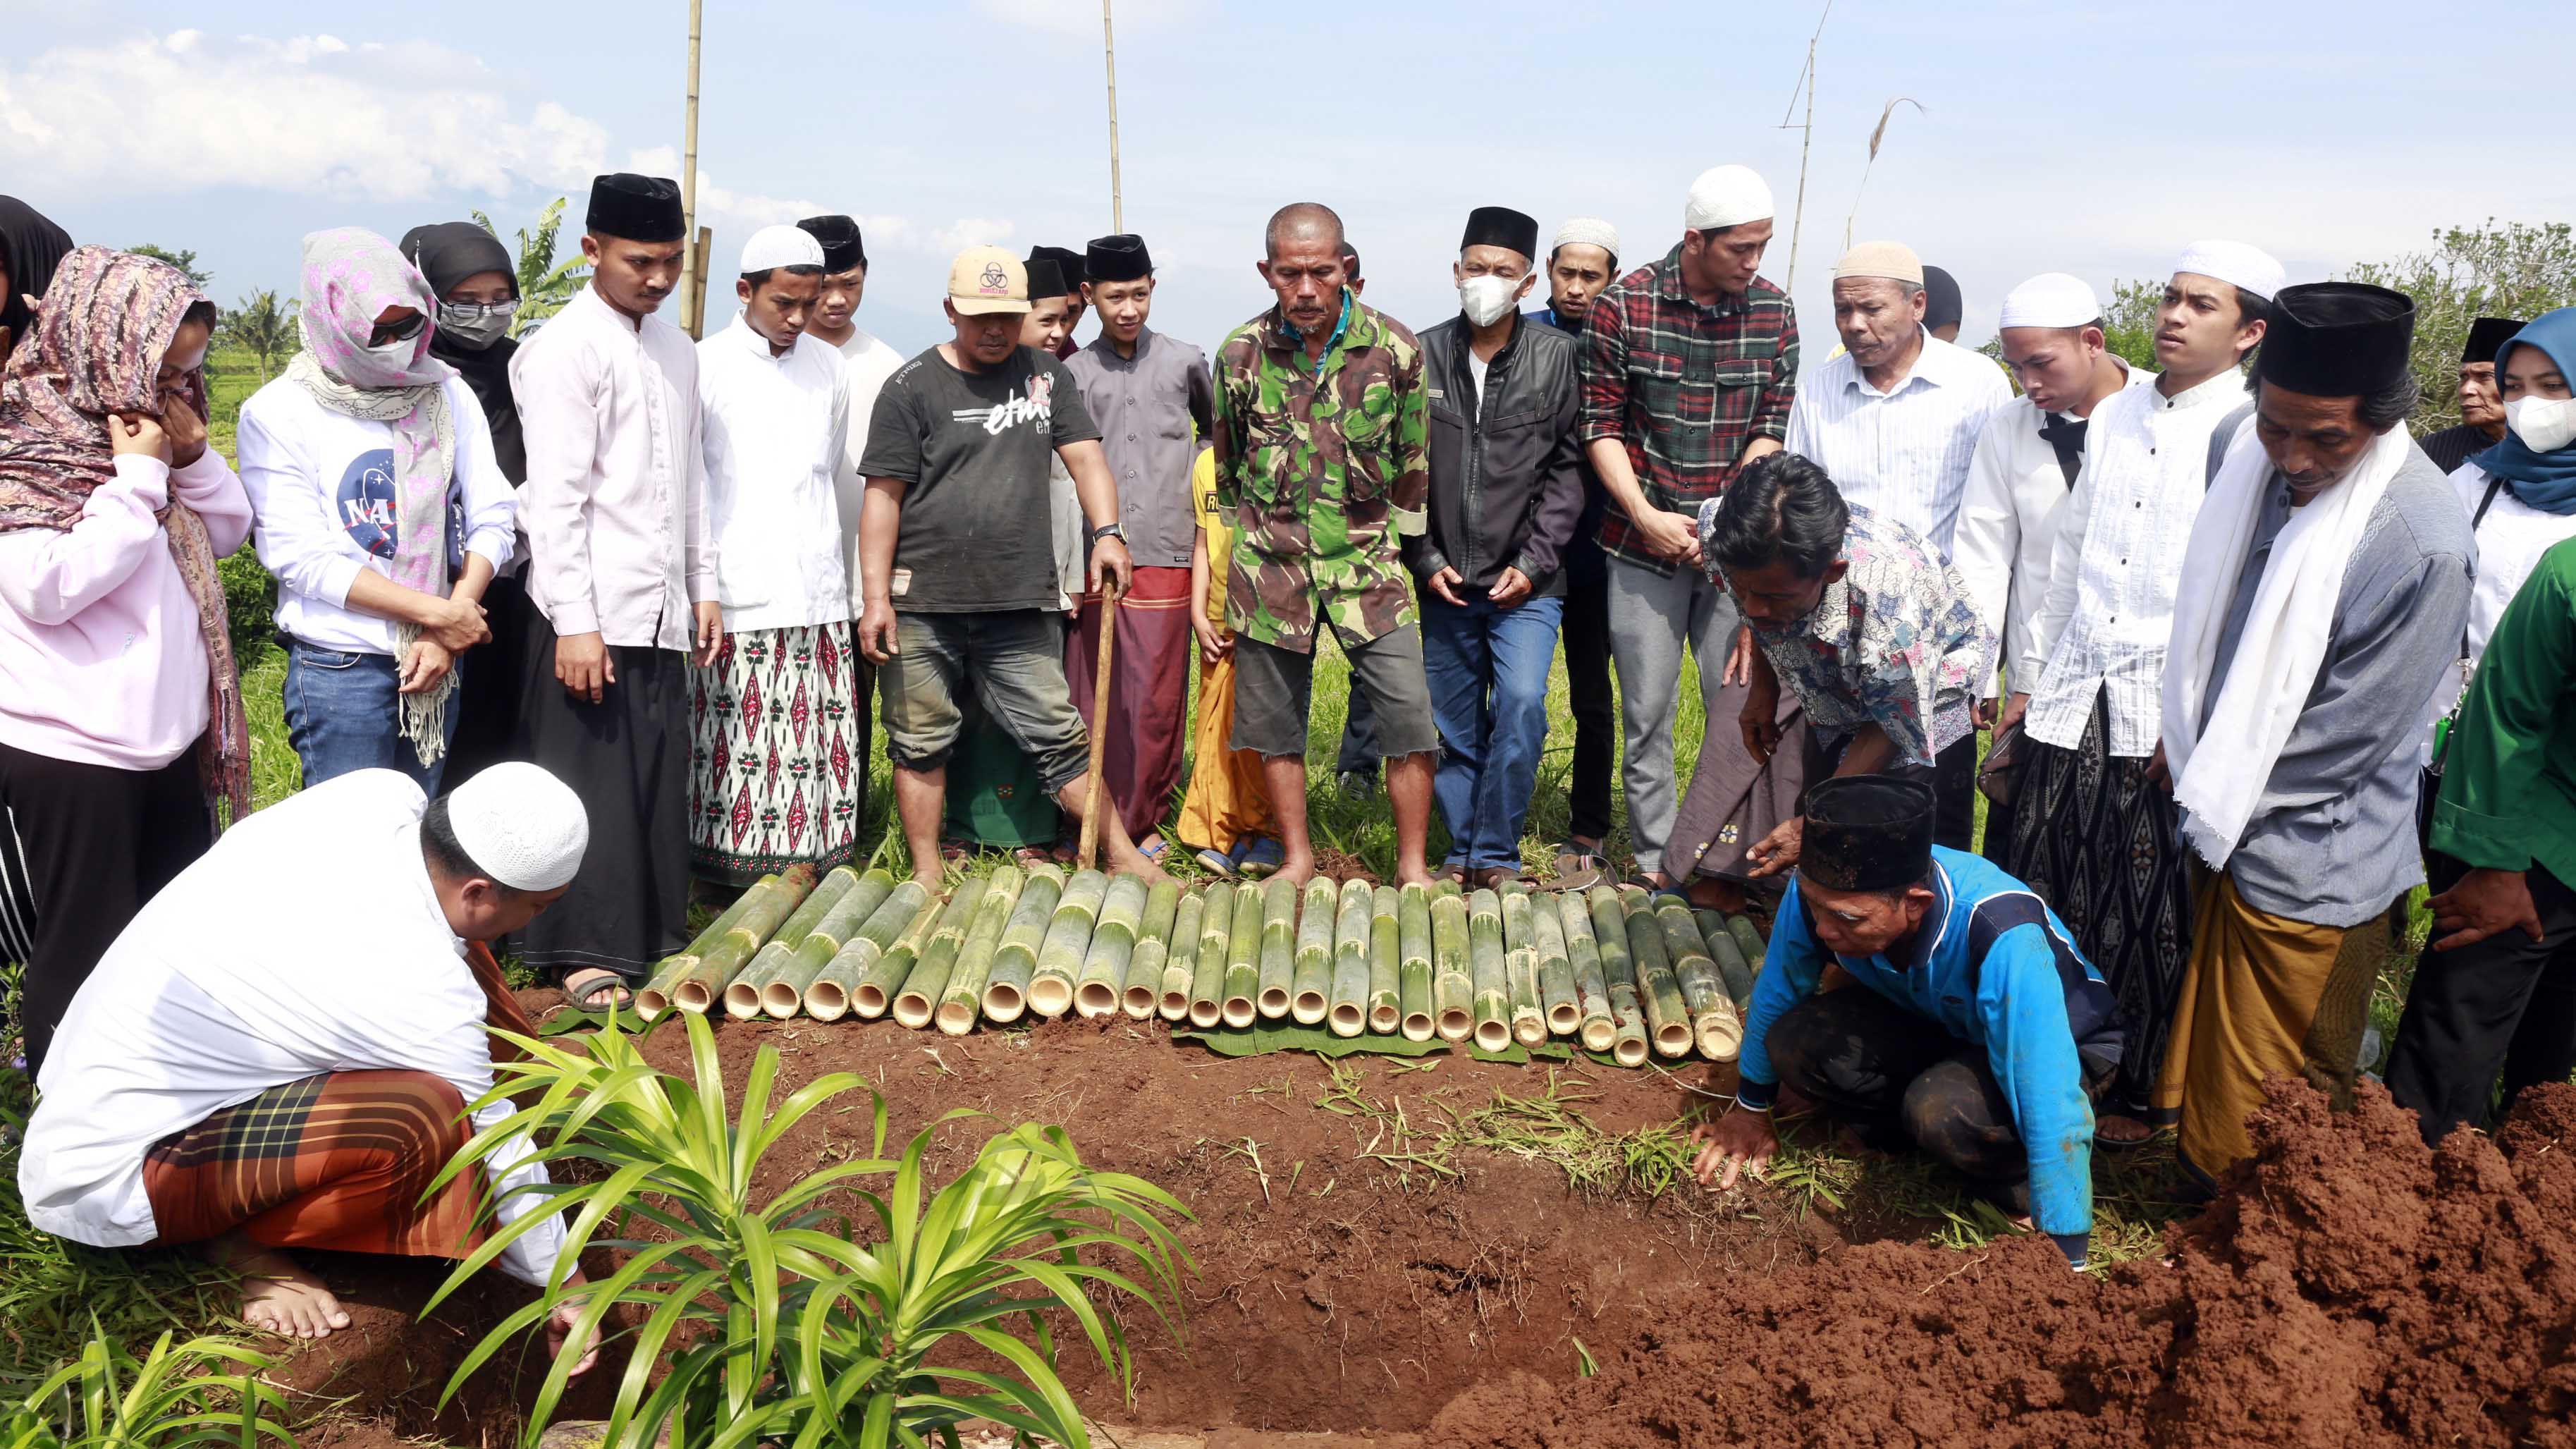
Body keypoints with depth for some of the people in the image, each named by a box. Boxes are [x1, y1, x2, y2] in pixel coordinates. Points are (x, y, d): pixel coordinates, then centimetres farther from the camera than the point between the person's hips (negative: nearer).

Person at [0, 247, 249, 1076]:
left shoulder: (147, 426, 8)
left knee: (183, 930, 19)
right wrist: (138, 481, -19)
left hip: (169, 737, 8)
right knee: (86, 949, 5)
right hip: (69, 751, -8)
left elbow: (227, 531, 14)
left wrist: (193, 459, -4)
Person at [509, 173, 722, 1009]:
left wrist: (703, 587, 15)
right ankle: (586, 954, 9)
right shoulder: (564, 349, -8)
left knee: (659, 779, 11)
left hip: (662, 611, 7)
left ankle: (652, 937, 21)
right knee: (591, 783, -1)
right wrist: (575, 623, -18)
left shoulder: (676, 350, 15)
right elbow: (556, 494, -13)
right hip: (590, 615, -7)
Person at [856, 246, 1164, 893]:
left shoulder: (1045, 374, 12)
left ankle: (1123, 857, 12)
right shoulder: (912, 388, 0)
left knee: (1060, 736, 5)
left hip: (1020, 604, 2)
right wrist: (876, 597, -9)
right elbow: (884, 496, -2)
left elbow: (1085, 456, 7)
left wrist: (1107, 533, -11)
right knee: (921, 745, 6)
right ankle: (927, 876, 19)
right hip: (922, 605, -2)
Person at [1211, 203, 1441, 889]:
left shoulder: (1393, 347, -4)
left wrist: (1404, 536, 10)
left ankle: (1412, 864, 9)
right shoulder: (1240, 354, -1)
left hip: (1366, 560, -1)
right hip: (1270, 565, 1)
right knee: (1275, 717, 7)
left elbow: (1413, 460, 7)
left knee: (1407, 710, -6)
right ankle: (1297, 856, 24)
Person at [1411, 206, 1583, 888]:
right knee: (1454, 724, 9)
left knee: (1521, 701, -16)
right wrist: (1426, 559, -1)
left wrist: (1533, 563, -9)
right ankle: (1462, 851, 24)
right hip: (1446, 580, 2)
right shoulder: (1423, 356, 3)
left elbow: (1568, 467, -2)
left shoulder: (1557, 356, -2)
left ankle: (1496, 852, -1)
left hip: (1526, 581, -2)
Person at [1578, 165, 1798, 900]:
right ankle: (1653, 862, 18)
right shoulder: (1622, 306, -5)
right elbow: (1601, 426, -3)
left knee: (1742, 706, 1)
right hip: (1644, 543, -2)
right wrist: (1649, 517, -12)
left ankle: (1719, 863, 15)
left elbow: (1771, 429, 2)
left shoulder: (1775, 311, 2)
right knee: (1648, 712, 5)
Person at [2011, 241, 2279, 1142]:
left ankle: (2144, 1093, 22)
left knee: (2154, 915, 6)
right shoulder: (2118, 415, 12)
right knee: (2049, 894, 9)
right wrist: (2034, 678, 17)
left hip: (2169, 718, -5)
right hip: (2075, 698, 5)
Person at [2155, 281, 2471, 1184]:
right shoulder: (2255, 458, -2)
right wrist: (2192, 756, 8)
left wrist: (2220, 803, -8)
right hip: (2230, 836, 7)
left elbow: (2349, 737, -19)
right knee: (2210, 1077, 23)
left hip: (2309, 874, -7)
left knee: (2262, 1127, 9)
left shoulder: (2421, 545, -25)